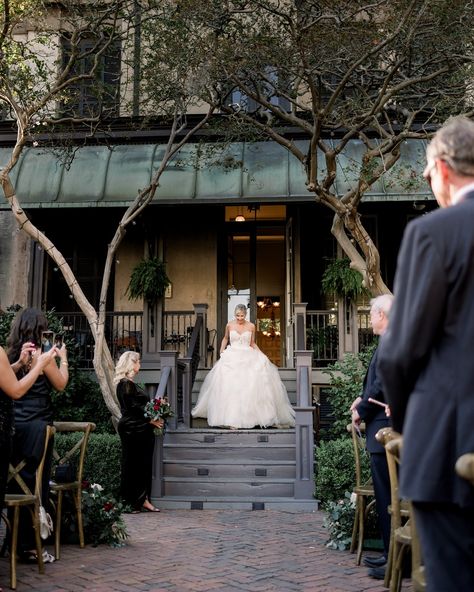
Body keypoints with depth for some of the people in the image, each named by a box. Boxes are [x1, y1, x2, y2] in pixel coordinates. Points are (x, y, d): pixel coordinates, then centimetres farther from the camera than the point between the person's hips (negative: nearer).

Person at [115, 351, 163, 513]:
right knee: (133, 465, -4)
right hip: (133, 430, -10)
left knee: (144, 465, 9)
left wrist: (154, 418, 9)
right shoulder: (125, 384, -13)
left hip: (141, 430, 10)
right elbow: (132, 407, -18)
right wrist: (150, 420, -15)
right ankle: (129, 502, 3)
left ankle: (143, 500, 13)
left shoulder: (131, 384, 18)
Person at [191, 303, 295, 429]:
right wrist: (222, 351, 8)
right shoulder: (229, 325, 5)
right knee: (231, 385, -18)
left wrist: (261, 354, 3)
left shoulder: (251, 326, 5)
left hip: (248, 356, 1)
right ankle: (231, 418, -19)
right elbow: (225, 338, 22)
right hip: (232, 356, -1)